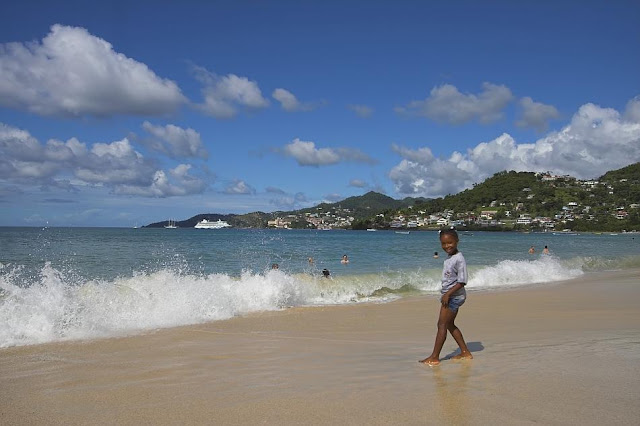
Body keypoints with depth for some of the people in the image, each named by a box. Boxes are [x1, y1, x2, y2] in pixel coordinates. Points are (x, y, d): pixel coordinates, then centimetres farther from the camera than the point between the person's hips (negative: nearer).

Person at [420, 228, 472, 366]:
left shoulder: (459, 259, -18)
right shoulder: (448, 258, 11)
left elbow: (461, 282, -21)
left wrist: (447, 294, -23)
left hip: (454, 296, -10)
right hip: (451, 296, 10)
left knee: (442, 324, -7)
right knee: (450, 324, 15)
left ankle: (434, 357, -3)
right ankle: (465, 352, 24)